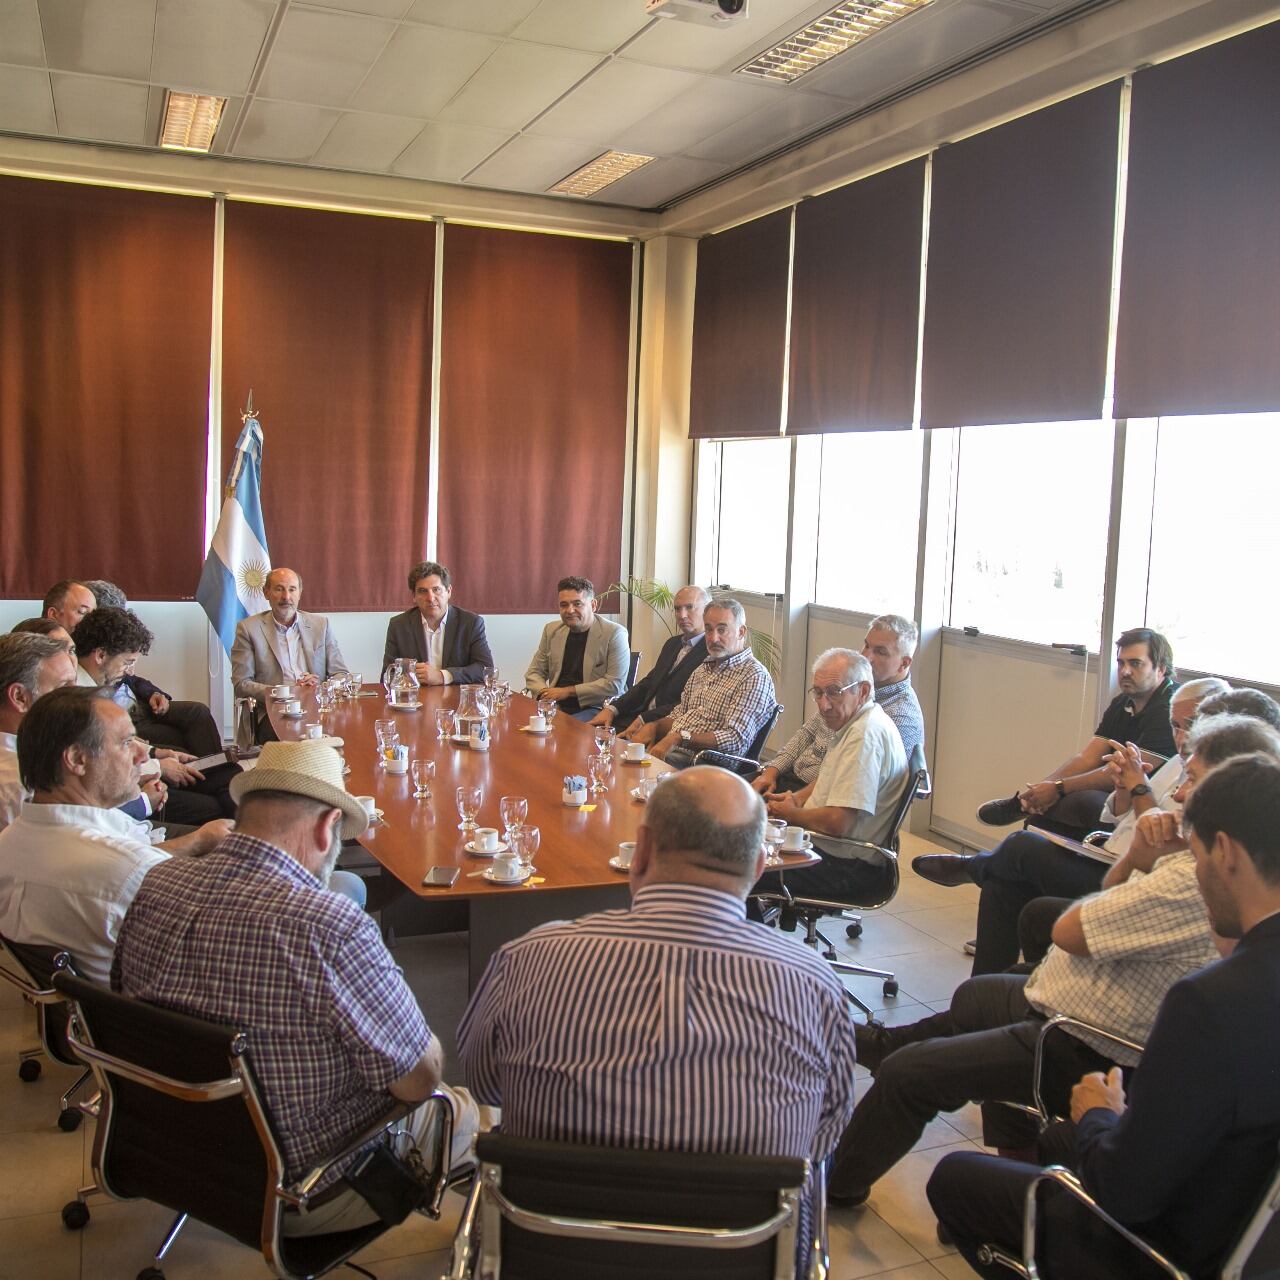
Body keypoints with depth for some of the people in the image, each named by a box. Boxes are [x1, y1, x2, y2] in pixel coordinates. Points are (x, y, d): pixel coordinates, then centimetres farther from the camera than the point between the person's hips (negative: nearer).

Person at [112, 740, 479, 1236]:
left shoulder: (155, 885, -14)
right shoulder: (330, 928, -35)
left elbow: (125, 990, 7)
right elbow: (419, 1079, -23)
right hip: (306, 1199, -6)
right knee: (468, 1112, 20)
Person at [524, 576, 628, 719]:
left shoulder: (614, 633, -5)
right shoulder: (551, 630, 12)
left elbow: (615, 684, -12)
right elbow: (534, 673, 16)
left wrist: (568, 691, -14)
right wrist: (544, 692, -8)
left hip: (596, 709, -5)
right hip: (557, 707, 5)